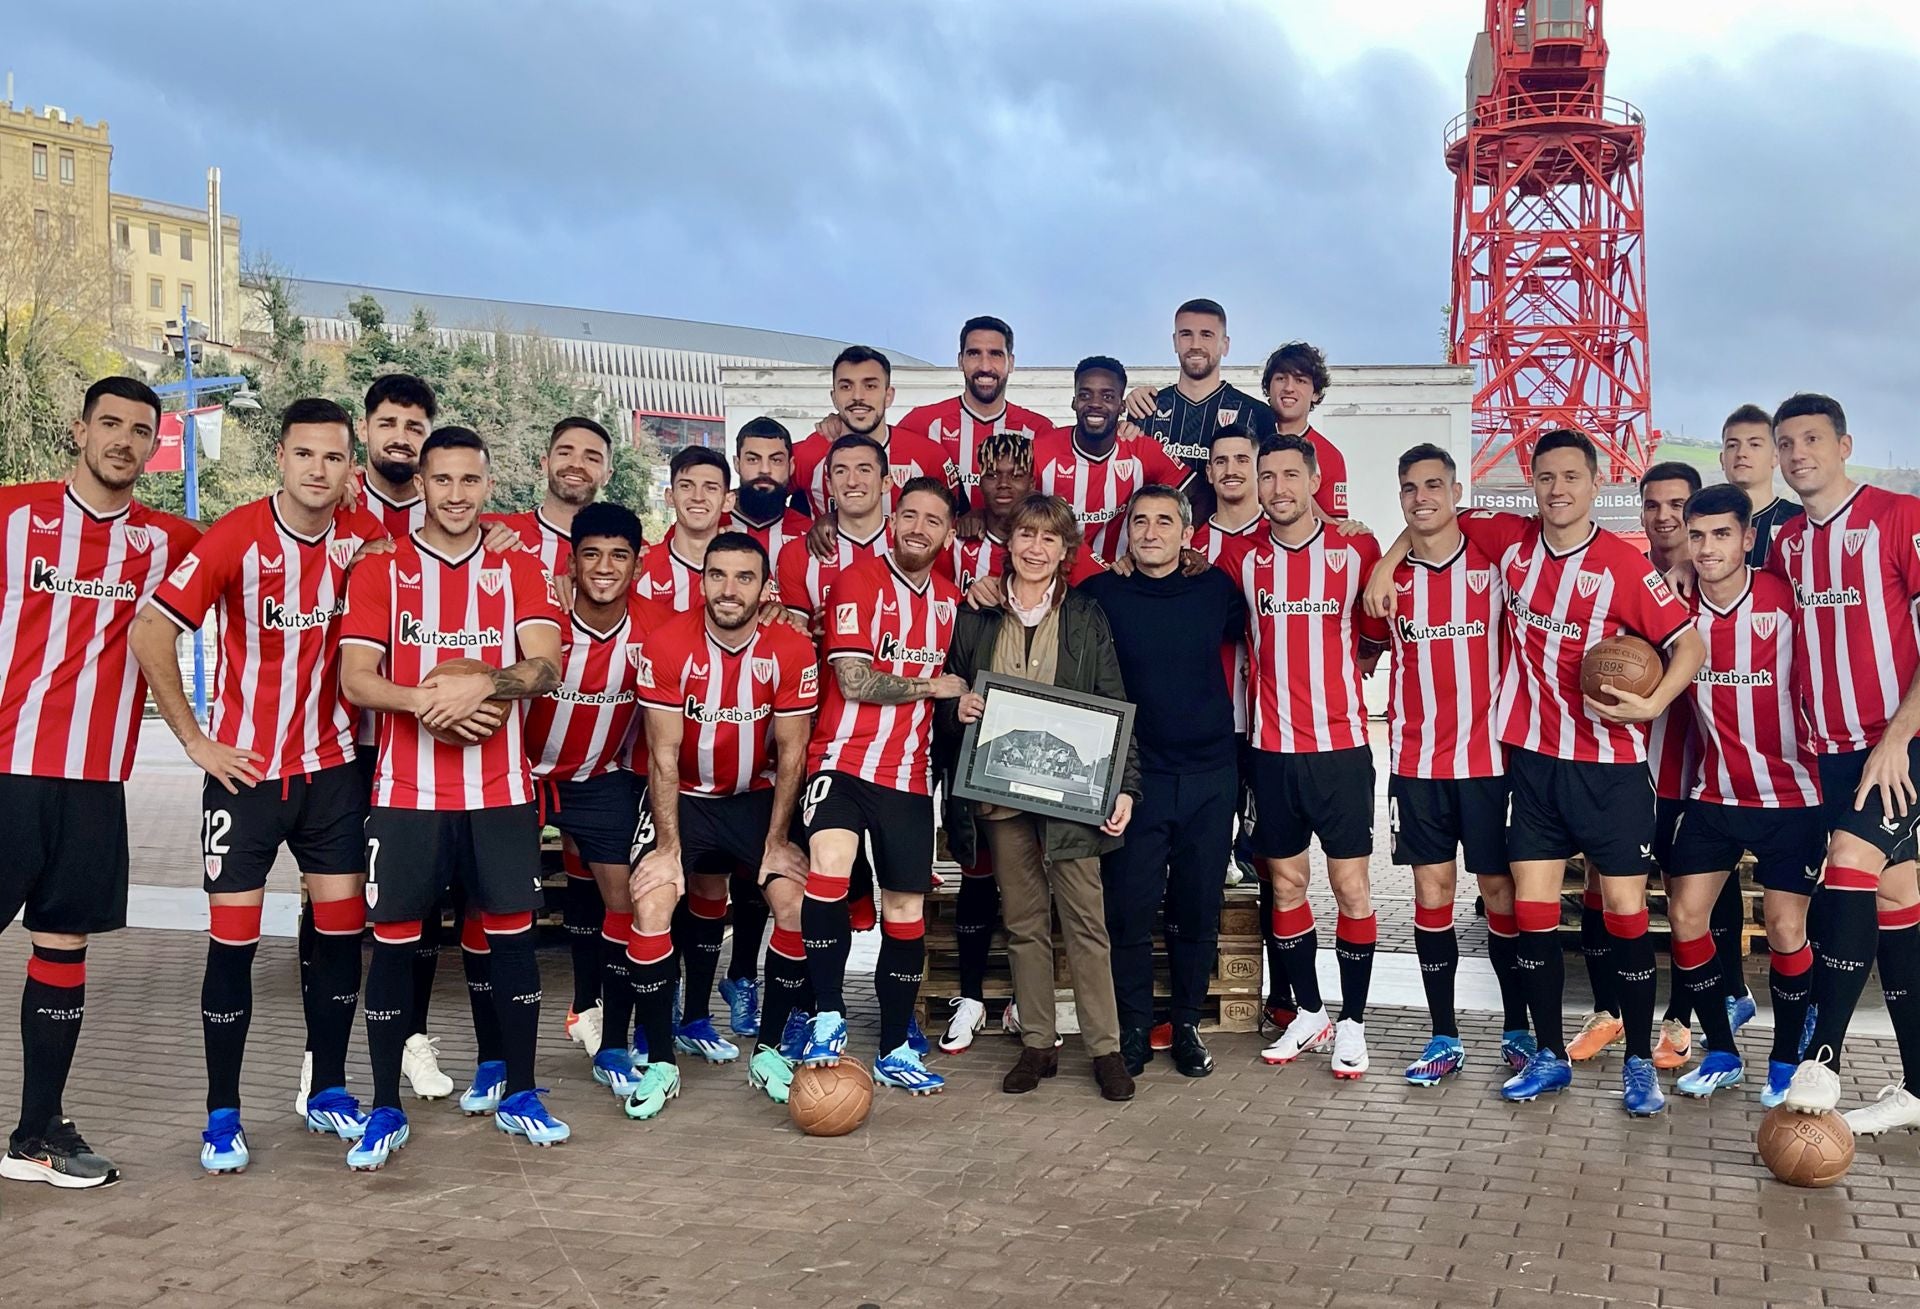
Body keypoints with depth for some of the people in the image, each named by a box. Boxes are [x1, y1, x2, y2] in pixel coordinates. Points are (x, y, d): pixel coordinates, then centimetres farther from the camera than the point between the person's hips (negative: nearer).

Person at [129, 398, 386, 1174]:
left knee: (343, 928, 7)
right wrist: (196, 741, -10)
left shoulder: (364, 536, -3)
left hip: (333, 766, 4)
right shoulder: (237, 537, -14)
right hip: (246, 768, -3)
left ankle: (328, 1092, 24)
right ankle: (222, 1116, 13)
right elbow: (151, 631, -12)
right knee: (234, 940, 0)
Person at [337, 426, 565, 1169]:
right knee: (393, 939, 1)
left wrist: (480, 684, -24)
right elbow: (355, 679, -4)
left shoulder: (518, 570, 7)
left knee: (510, 933, 4)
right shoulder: (380, 571, 4)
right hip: (407, 791, -1)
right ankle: (385, 1112, 12)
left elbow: (545, 667, -6)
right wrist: (426, 701, -21)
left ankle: (515, 1093, 19)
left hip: (501, 790, 1)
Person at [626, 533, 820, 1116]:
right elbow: (664, 754, -14)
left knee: (798, 905, -14)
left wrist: (777, 842, -8)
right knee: (651, 906, -19)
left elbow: (791, 753, -7)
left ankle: (769, 1051, 5)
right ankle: (661, 1063, -4)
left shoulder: (792, 651, -14)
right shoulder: (667, 644, -18)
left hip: (758, 798, 1)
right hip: (684, 799, -1)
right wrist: (669, 844, -16)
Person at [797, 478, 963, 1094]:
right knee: (830, 862, -31)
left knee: (906, 909, 10)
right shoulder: (859, 582, -7)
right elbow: (855, 682, -15)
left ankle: (895, 1051, 24)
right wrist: (932, 686, -7)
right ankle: (829, 1020, -17)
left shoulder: (950, 600, 12)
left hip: (910, 774, 6)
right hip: (845, 761, -6)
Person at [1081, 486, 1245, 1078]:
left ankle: (1187, 1024, 23)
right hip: (1134, 777, -2)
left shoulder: (1216, 587, 4)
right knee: (1129, 907, -2)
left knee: (1198, 907, 8)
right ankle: (1133, 1029, 13)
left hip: (1210, 774, 2)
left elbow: (1244, 635, 23)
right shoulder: (1100, 594, -2)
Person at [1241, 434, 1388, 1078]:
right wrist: (1282, 679, 5)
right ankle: (1309, 1014, 25)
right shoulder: (1245, 557, 4)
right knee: (1285, 882, 10)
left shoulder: (1356, 549, -3)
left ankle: (1352, 1023, 14)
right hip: (1272, 748, 3)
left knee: (1351, 887, 1)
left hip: (1340, 745, -3)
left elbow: (1376, 637, 7)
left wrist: (1332, 673, 4)